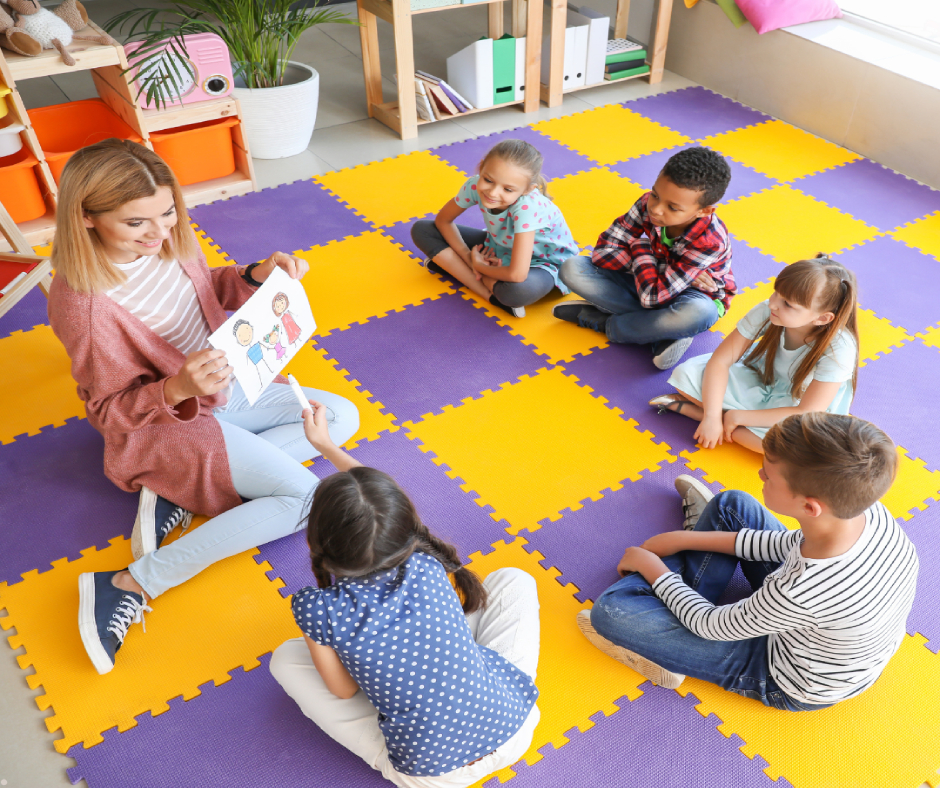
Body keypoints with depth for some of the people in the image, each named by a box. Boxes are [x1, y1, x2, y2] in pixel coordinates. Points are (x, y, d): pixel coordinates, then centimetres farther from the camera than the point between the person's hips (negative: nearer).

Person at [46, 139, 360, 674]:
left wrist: (257, 276, -10)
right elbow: (111, 411, -18)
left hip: (224, 391, 9)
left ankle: (182, 495, -5)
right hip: (165, 425, -9)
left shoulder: (168, 240, -8)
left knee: (343, 416, 6)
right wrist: (177, 389, -37)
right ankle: (132, 587, -17)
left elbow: (212, 292, 12)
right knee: (306, 497, -19)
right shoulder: (84, 305, -28)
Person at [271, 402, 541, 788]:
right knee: (513, 580, 21)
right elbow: (383, 495, 9)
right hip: (511, 731, 3)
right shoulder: (426, 563, -12)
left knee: (286, 658, 10)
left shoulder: (317, 608, -21)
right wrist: (326, 444, 22)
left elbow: (344, 691, -3)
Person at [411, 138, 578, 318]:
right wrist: (468, 257, -16)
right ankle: (490, 295, -17)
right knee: (421, 230, -8)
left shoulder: (527, 205, -39)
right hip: (499, 247, 7)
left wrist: (478, 265, -24)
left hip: (542, 263, -7)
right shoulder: (475, 185, -23)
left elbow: (516, 275, -43)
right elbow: (443, 220, -4)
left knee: (517, 290, -44)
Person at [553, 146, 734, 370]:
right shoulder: (648, 204, -22)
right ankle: (666, 331, -22)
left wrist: (641, 247, -24)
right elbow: (603, 251, -20)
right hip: (645, 282, 5)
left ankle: (602, 322, -20)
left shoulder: (710, 242, -34)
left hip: (694, 295, -4)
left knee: (699, 313, -44)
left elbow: (652, 296, -36)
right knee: (572, 269, -17)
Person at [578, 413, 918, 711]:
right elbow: (794, 544, -4)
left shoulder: (799, 594, -44)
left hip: (794, 687, -6)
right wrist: (687, 540, -2)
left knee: (610, 611, -14)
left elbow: (713, 627, -23)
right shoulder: (870, 510, -26)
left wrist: (652, 566, -6)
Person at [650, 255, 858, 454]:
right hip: (759, 384, 2)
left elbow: (806, 414, -31)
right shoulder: (766, 311, -23)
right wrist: (711, 417, -31)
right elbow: (720, 361, -20)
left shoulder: (839, 349, -31)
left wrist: (738, 416, -30)